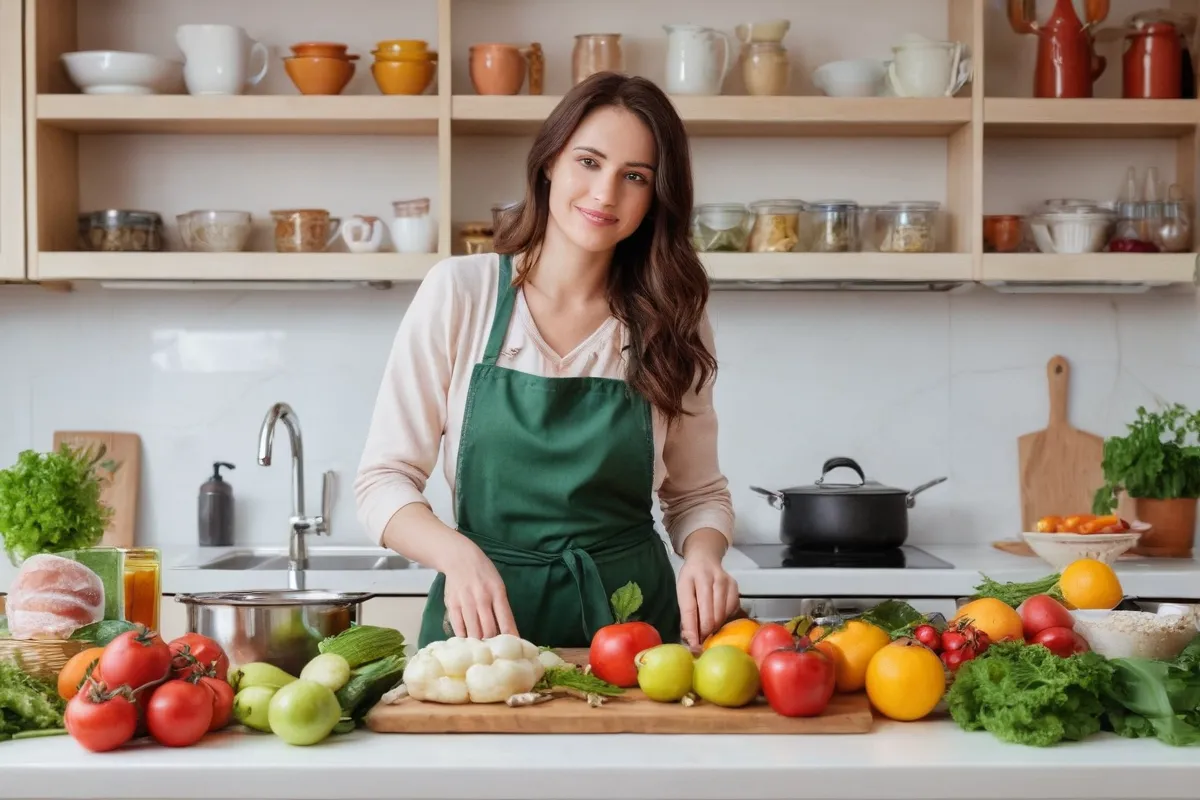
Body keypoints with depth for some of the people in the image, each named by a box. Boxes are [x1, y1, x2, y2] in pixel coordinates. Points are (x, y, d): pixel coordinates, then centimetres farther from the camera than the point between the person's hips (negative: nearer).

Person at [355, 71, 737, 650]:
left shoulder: (673, 318, 5)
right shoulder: (458, 292, -1)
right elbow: (384, 479, -1)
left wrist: (703, 556, -8)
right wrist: (457, 552, -20)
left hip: (631, 617, 1)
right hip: (483, 619, -1)